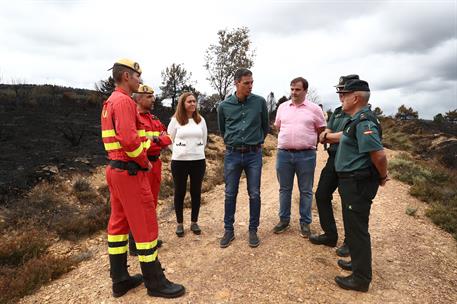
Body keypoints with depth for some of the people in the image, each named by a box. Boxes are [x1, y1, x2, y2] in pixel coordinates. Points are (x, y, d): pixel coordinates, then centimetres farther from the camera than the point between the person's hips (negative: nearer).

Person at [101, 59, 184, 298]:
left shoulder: (110, 102, 17)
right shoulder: (124, 101, -15)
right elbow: (129, 139, -26)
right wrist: (145, 162, -12)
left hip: (115, 169, 11)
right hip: (130, 172, -11)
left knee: (119, 222, 13)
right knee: (145, 224, -2)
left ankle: (120, 280, 26)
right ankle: (155, 282, 12)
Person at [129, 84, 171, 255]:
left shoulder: (154, 119, 17)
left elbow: (167, 139, 8)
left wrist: (155, 140, -12)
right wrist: (157, 142, -11)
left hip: (155, 164, 8)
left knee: (152, 203, 15)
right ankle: (135, 245, 12)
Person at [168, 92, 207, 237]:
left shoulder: (201, 120, 6)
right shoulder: (175, 120, -2)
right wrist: (179, 152, 10)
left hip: (198, 161, 2)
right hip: (179, 161, -2)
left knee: (196, 192, 9)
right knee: (180, 192, 7)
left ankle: (194, 222, 24)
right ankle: (179, 223, 22)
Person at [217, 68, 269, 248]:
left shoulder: (260, 102, -2)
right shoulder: (224, 106, -1)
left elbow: (265, 126, 12)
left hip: (254, 154, 0)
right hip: (232, 154, 1)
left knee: (254, 194, 6)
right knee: (230, 194, 8)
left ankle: (253, 230, 23)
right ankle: (228, 230, 23)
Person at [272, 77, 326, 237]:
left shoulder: (314, 108, 0)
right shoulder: (282, 107, 9)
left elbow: (321, 130, 7)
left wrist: (309, 142, 7)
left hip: (306, 155, -2)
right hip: (283, 154, 3)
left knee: (306, 191, 7)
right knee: (284, 189, 12)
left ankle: (305, 223, 22)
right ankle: (284, 220, 26)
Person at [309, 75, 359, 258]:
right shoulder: (337, 112, 14)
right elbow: (322, 137, 6)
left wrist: (329, 136, -5)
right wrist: (339, 137, -12)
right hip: (333, 159, 8)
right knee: (321, 195, 10)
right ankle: (330, 235, 26)